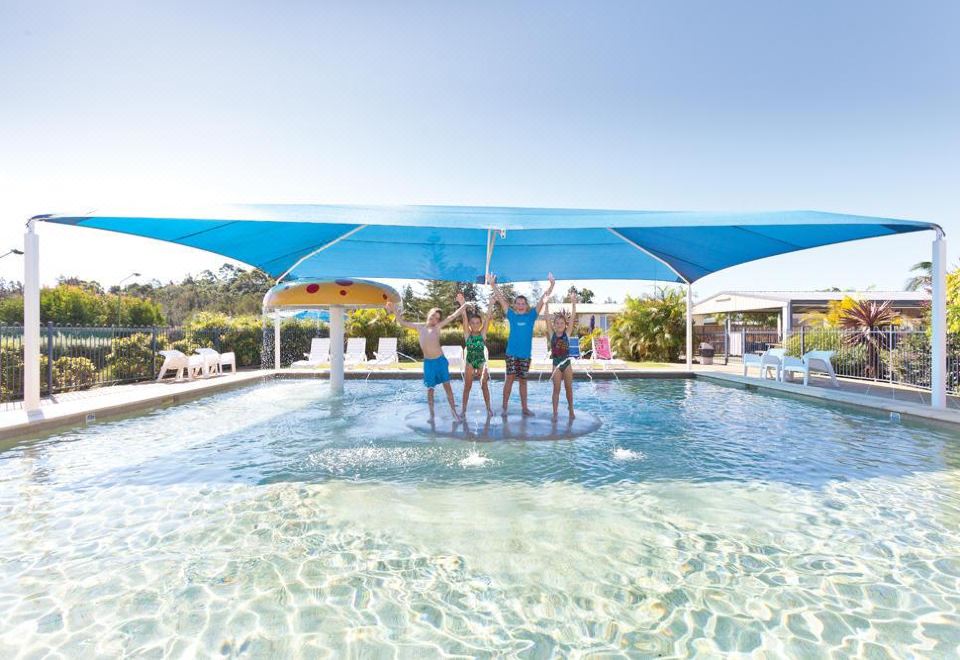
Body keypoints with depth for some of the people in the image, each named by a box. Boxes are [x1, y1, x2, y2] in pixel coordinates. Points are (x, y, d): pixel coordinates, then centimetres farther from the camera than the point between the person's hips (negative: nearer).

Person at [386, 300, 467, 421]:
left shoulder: (437, 327, -4)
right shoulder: (419, 327, 2)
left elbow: (452, 316, -6)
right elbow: (402, 322, 9)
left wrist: (465, 305, -12)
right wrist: (394, 310, 2)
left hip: (440, 360, -1)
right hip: (428, 362, 2)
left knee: (447, 385, 5)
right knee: (430, 388, 7)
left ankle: (453, 410, 15)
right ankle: (431, 414, 18)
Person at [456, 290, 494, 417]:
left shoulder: (483, 333, -4)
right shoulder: (467, 334, -5)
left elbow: (487, 318, -12)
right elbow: (464, 318, -16)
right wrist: (462, 304, -26)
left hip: (482, 361, 0)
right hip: (469, 362, 0)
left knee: (485, 386, 7)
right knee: (467, 386, 8)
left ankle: (488, 408, 19)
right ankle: (463, 409, 16)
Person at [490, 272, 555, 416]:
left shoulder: (531, 315, 3)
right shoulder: (512, 315, 3)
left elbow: (543, 299, -2)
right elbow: (501, 299, 1)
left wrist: (552, 284, -9)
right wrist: (493, 285, -4)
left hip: (525, 354, 2)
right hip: (512, 352, -1)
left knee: (523, 380, 11)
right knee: (510, 378, -5)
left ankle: (524, 407, 19)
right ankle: (504, 407, 2)